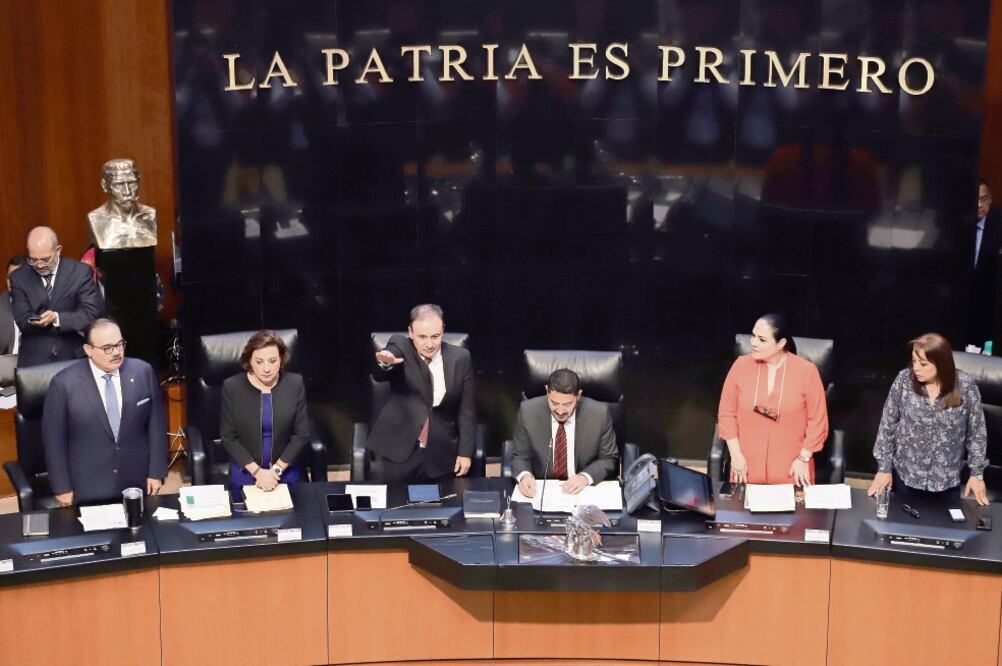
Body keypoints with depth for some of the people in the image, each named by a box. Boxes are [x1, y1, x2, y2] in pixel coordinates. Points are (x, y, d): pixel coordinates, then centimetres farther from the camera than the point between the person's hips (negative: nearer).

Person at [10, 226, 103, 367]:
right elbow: (23, 321, -5)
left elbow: (92, 313, -8)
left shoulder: (80, 272, -2)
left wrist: (57, 318, -25)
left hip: (74, 358, -1)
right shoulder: (19, 278, 2)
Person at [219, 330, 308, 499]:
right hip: (245, 473, -1)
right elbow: (228, 437, -8)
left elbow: (301, 434, -6)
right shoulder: (232, 387, -13)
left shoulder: (295, 384, -10)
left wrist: (276, 470, -13)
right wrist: (257, 471, -15)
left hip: (286, 471, 1)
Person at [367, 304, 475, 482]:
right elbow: (379, 374, -29)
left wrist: (465, 451, -1)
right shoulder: (400, 347, -7)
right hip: (400, 450, -2)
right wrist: (385, 363, -52)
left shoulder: (460, 358, -2)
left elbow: (466, 409, 4)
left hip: (442, 455, 2)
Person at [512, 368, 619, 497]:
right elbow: (520, 456, 2)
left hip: (582, 491, 0)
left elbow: (610, 459, 1)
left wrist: (585, 477, -18)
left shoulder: (599, 414, -10)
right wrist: (524, 475, -20)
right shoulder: (528, 411, -8)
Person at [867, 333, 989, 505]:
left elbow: (976, 431, -3)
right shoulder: (904, 380, -13)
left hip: (946, 479, 0)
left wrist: (977, 473, -1)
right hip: (905, 474, 0)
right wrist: (884, 467, -3)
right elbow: (888, 425, -4)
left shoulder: (965, 386, -13)